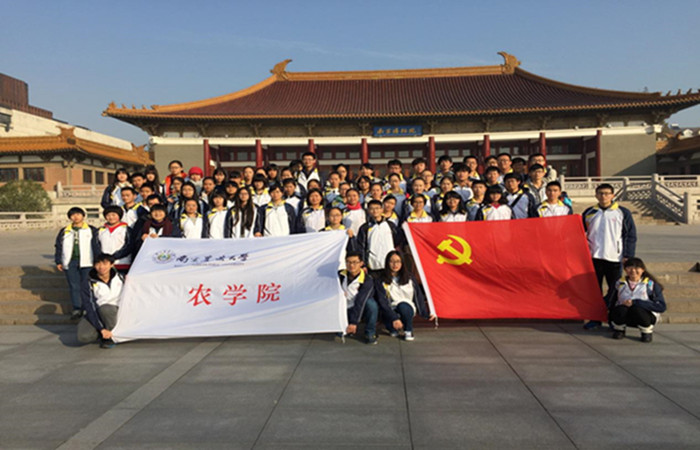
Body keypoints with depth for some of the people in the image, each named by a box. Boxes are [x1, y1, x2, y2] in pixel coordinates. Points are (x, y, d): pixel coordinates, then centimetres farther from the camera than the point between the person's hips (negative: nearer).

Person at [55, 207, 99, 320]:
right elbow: (59, 247, 18)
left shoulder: (91, 230, 8)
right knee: (74, 286, 1)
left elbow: (97, 246, 6)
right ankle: (76, 308, 4)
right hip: (70, 262, 3)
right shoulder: (64, 231, 16)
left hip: (86, 263, -3)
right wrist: (58, 262, 10)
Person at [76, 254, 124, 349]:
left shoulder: (119, 278, -3)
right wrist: (102, 329, -28)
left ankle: (110, 337, -15)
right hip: (95, 316, -1)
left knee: (105, 308, -36)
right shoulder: (88, 284, -14)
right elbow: (90, 309, -20)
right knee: (83, 337, -29)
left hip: (115, 313, 1)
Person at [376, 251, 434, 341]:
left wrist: (426, 314, -4)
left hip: (408, 308, 1)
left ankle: (408, 331, -10)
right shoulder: (382, 281, -4)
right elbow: (382, 301, -13)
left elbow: (419, 296, 5)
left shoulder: (409, 278, 4)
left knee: (403, 306, -35)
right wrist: (394, 318, -25)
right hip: (391, 311, -1)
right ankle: (393, 329, 3)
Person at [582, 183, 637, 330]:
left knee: (615, 290, 3)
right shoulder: (589, 213, 8)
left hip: (614, 258, -2)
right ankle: (595, 318, 15)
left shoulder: (623, 213, 2)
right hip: (593, 257, 2)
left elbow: (631, 235, 3)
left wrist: (628, 256, -4)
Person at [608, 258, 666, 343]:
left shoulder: (651, 284, -4)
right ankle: (619, 329, 2)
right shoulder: (620, 283, 5)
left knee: (636, 309, -36)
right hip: (623, 315, 2)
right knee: (621, 309, -33)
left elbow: (661, 306, -16)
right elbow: (611, 304, 8)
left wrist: (635, 303, -23)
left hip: (646, 315, -2)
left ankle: (647, 332, -3)